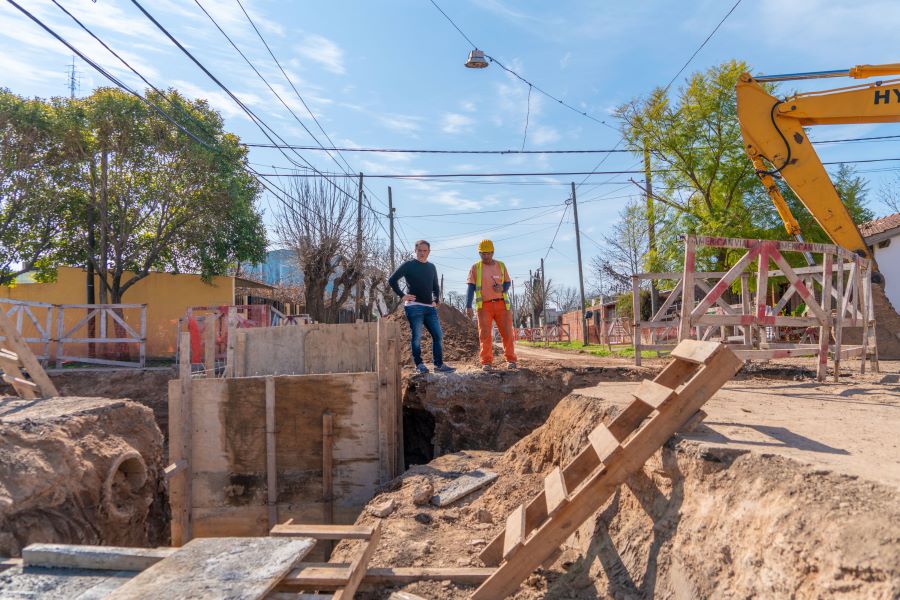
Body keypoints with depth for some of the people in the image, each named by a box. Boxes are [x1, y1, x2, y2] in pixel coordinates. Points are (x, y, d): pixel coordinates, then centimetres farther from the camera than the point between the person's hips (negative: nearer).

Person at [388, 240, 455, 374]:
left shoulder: (431, 267, 17)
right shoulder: (408, 265, 0)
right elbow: (392, 280, -3)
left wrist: (436, 300, 14)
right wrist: (402, 295, -8)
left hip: (430, 308, 6)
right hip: (414, 307, -6)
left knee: (438, 335, 2)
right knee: (416, 337, -5)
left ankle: (439, 364, 9)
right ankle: (419, 364, 4)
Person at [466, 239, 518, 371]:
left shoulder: (501, 266, 10)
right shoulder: (475, 268, 4)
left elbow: (508, 283, 15)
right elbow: (470, 288, -1)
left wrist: (502, 288, -9)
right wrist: (468, 306, -10)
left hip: (501, 304, 2)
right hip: (484, 306, -1)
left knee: (507, 332, 0)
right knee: (485, 334, -4)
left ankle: (511, 360, 11)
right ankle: (486, 362, 0)